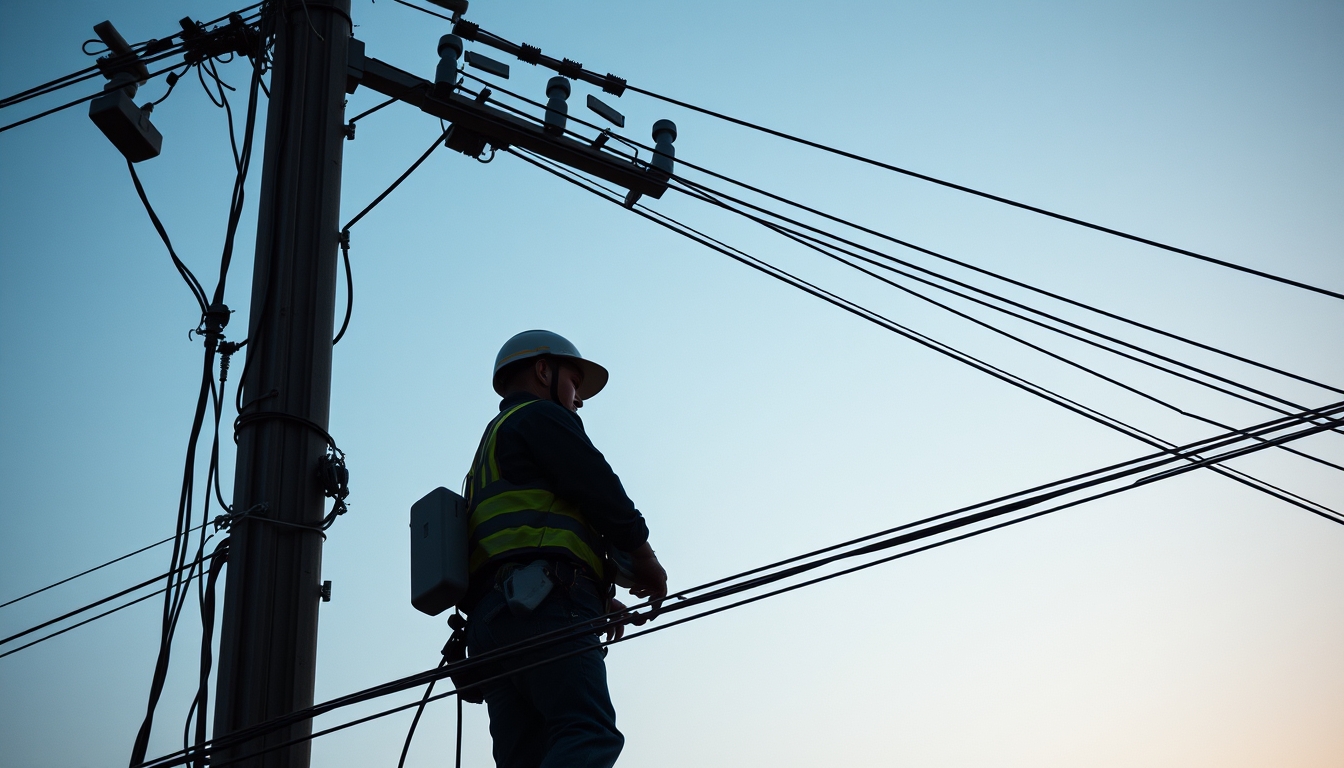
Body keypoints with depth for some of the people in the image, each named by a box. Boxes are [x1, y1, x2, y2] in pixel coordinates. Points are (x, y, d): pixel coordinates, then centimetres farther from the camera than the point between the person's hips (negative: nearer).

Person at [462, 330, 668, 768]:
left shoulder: (491, 450, 37)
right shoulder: (541, 417, 10)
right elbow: (603, 494, -1)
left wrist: (597, 598, 23)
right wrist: (647, 567, 13)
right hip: (545, 608, -8)